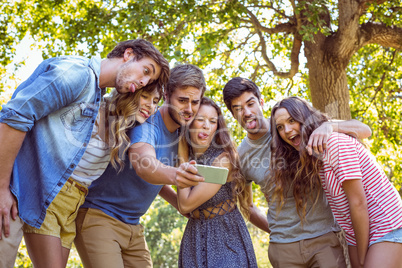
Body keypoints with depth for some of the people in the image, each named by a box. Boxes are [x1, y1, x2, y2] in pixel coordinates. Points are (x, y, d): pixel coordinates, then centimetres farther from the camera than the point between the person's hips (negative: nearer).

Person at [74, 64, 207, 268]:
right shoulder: (146, 122, -19)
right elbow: (143, 164, -39)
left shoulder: (179, 134, 6)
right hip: (98, 215, -8)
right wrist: (173, 175, -59)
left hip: (132, 228, 8)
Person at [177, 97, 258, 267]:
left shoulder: (223, 159, -18)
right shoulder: (187, 157, 0)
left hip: (227, 236, -5)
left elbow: (185, 205, -20)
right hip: (194, 239, 5)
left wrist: (182, 159, -15)